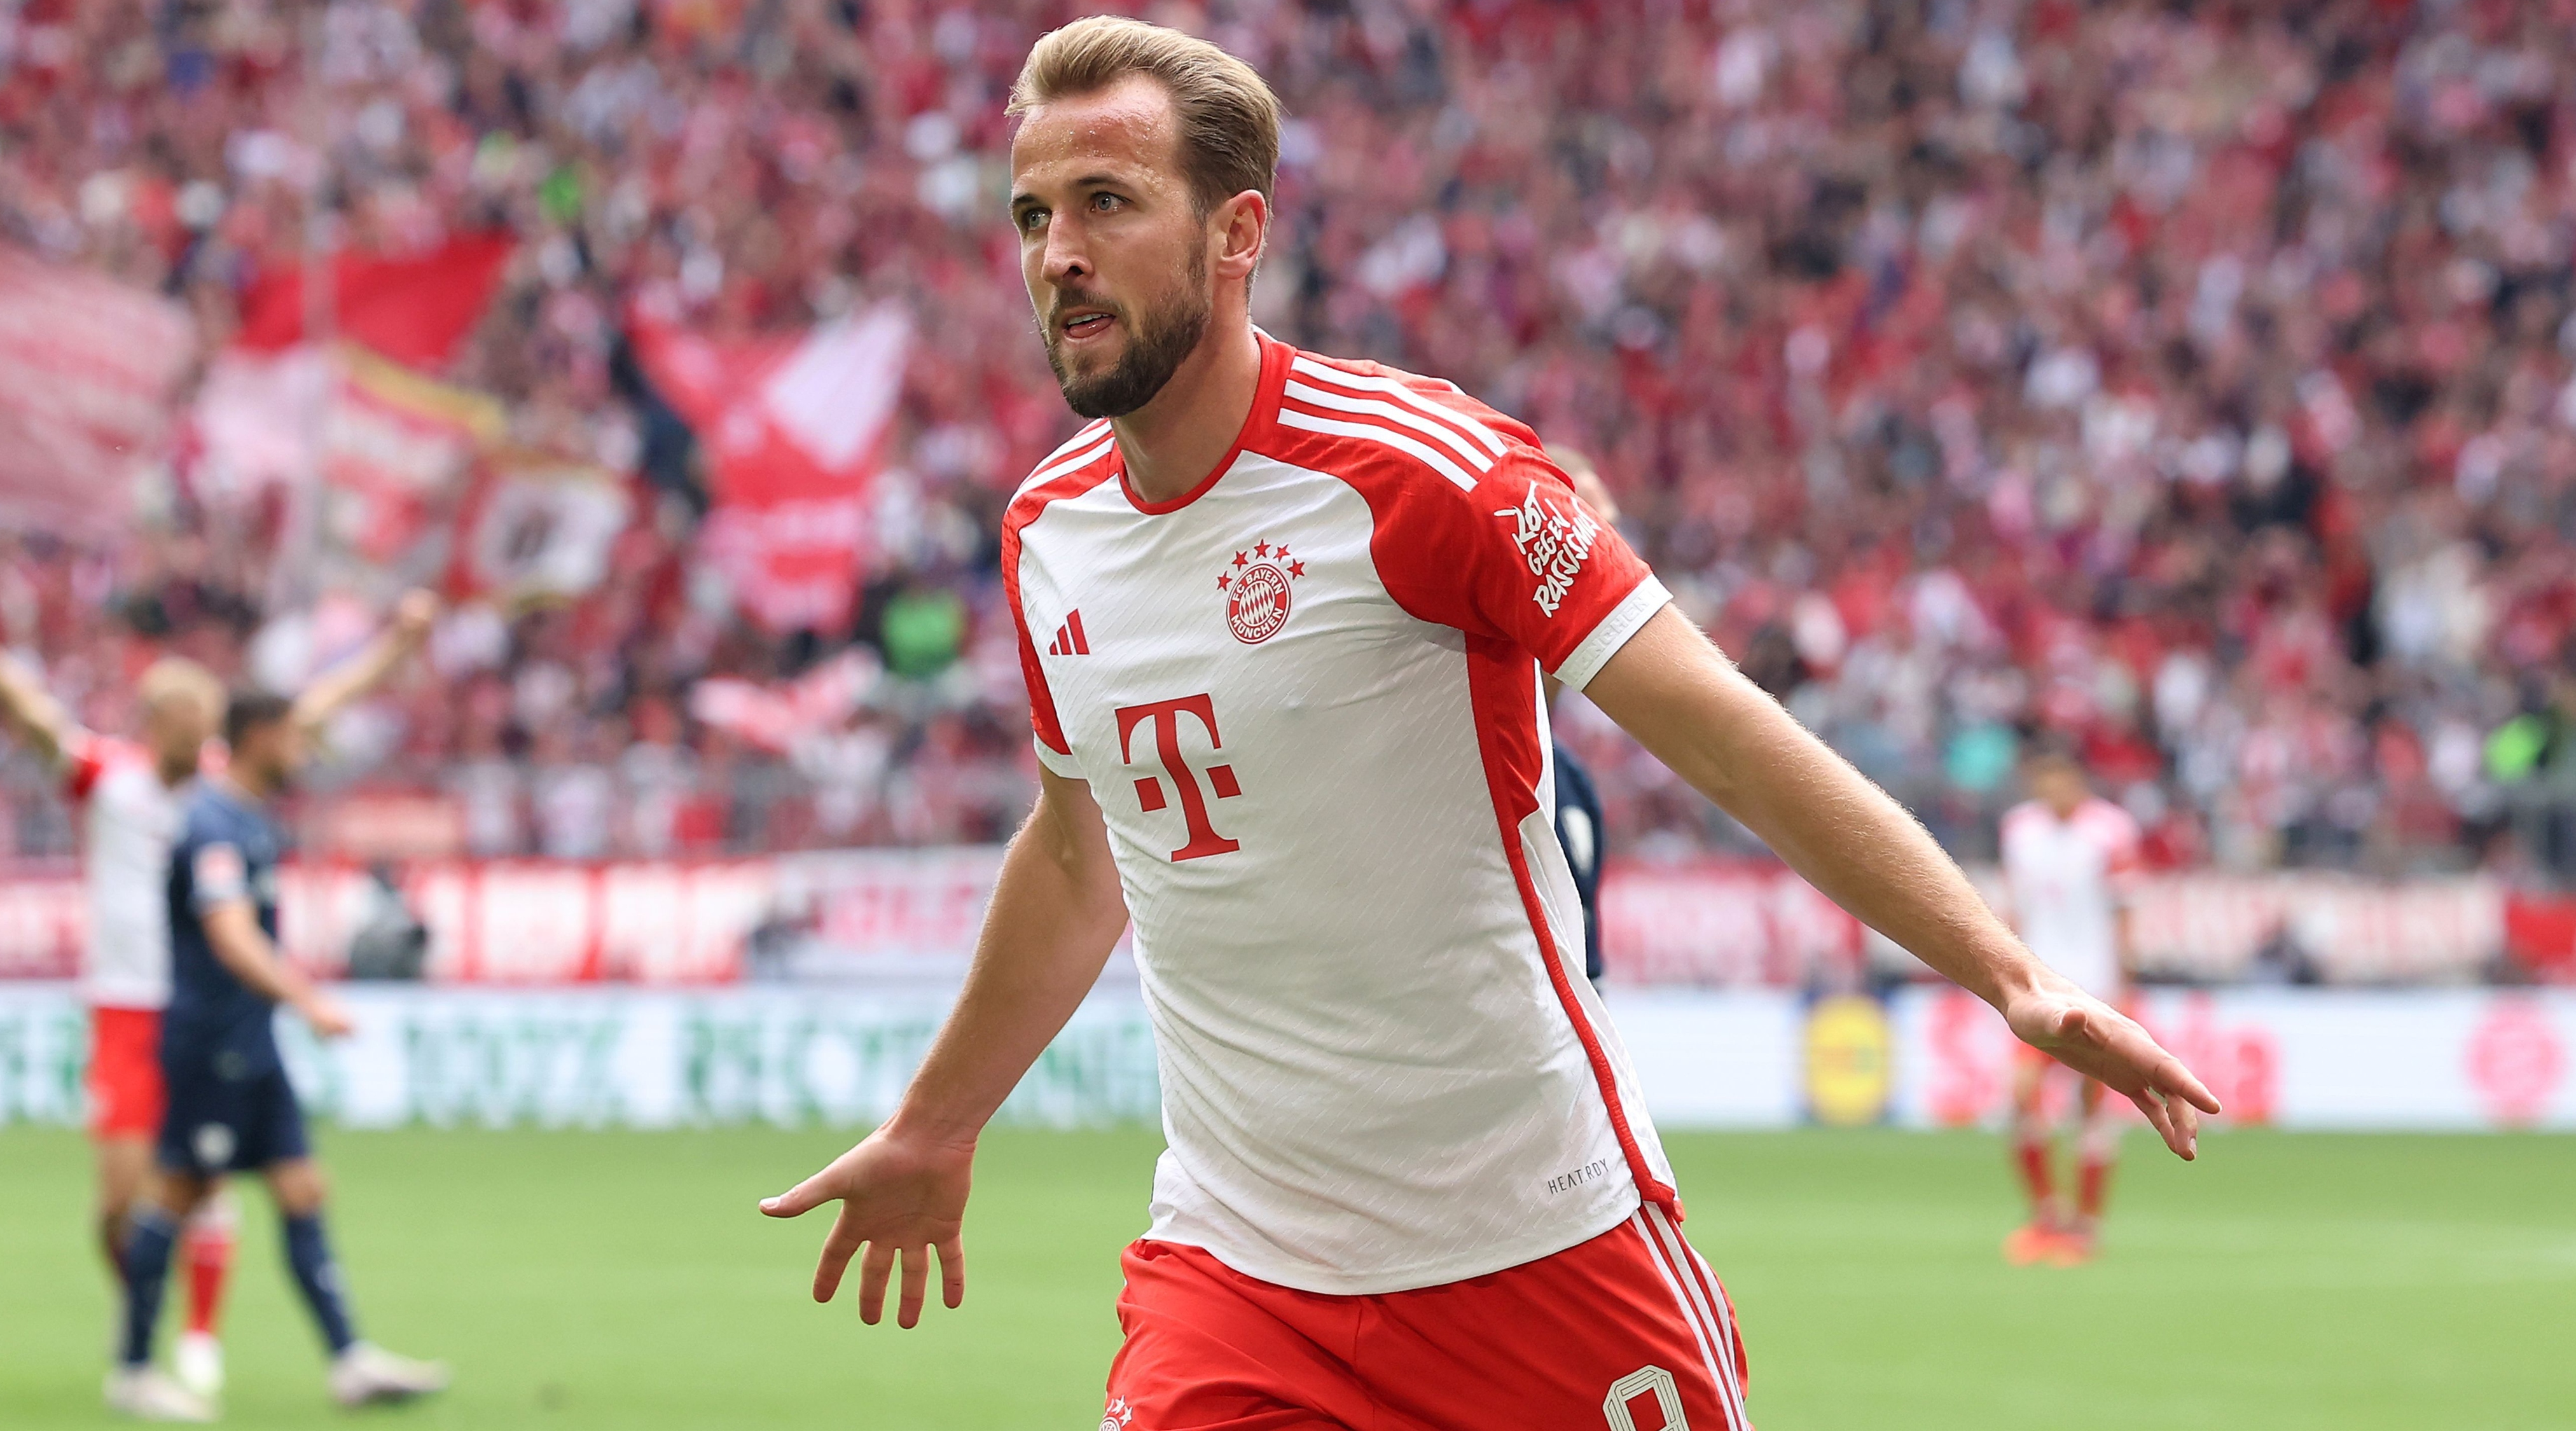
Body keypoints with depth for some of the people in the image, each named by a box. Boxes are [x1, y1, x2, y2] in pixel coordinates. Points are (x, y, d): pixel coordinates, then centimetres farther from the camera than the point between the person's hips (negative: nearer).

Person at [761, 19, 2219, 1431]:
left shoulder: (1416, 468, -13)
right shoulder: (1047, 535, 5)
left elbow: (1730, 736, -16)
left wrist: (2016, 978, -25)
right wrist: (935, 1130, 35)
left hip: (1540, 1237, -4)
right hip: (1228, 1265, 4)